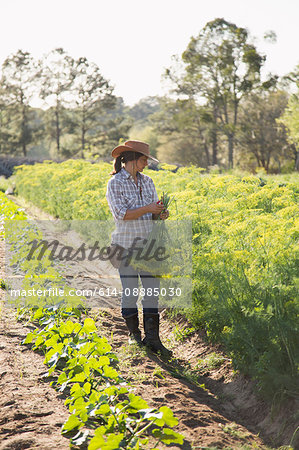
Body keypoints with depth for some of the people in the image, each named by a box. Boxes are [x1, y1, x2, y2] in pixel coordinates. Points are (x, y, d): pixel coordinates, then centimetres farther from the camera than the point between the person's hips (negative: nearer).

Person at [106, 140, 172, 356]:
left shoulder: (147, 181, 11)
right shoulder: (115, 184, -6)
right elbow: (121, 214, -16)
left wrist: (162, 214, -5)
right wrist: (147, 209, -19)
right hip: (126, 245, -5)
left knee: (152, 289, 0)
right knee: (130, 290, 2)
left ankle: (152, 338, 4)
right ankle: (134, 335, 19)